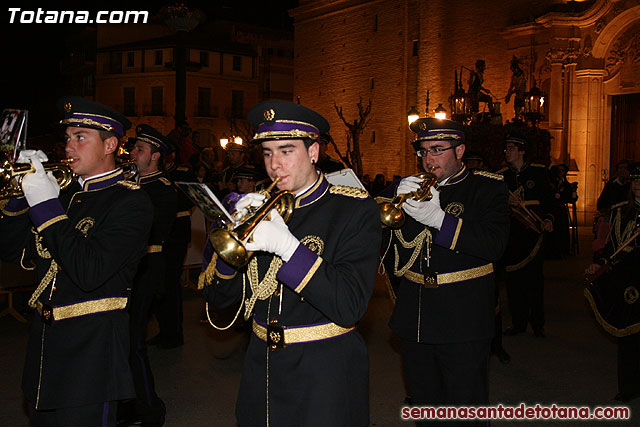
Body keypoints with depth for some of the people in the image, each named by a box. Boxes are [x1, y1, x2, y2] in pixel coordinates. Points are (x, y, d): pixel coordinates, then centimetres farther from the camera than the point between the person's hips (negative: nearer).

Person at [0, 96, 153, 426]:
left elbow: (89, 273, -26)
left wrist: (47, 206, -21)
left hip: (91, 349, -8)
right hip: (45, 342, 8)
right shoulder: (67, 194, 10)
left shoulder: (131, 202, -14)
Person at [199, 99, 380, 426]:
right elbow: (217, 297, 1)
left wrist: (287, 246, -27)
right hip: (261, 370, 5)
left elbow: (350, 307, -20)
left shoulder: (356, 209, -9)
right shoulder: (259, 206, 4)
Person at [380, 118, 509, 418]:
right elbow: (380, 239, 6)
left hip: (462, 324, -4)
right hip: (413, 322, 4)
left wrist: (439, 218, -27)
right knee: (423, 407, 17)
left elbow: (495, 244, -18)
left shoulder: (487, 188, -2)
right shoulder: (410, 187, 10)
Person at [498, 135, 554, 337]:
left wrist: (548, 219, -7)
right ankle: (518, 322, 12)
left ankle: (538, 323, 9)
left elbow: (549, 199, 9)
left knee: (534, 275, -2)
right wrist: (506, 203, -11)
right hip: (511, 232, 2)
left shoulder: (538, 172, 6)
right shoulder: (501, 176, 10)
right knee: (514, 276, 2)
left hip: (533, 230, -2)